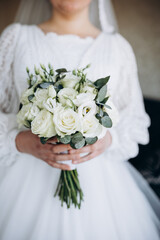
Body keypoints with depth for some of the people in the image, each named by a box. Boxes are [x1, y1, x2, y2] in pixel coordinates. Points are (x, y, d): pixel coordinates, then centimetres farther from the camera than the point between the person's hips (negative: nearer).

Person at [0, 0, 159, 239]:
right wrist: (20, 141, -16)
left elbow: (135, 120, 9)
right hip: (28, 177, 0)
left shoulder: (118, 46, 6)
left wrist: (108, 138, -11)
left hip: (97, 177, 1)